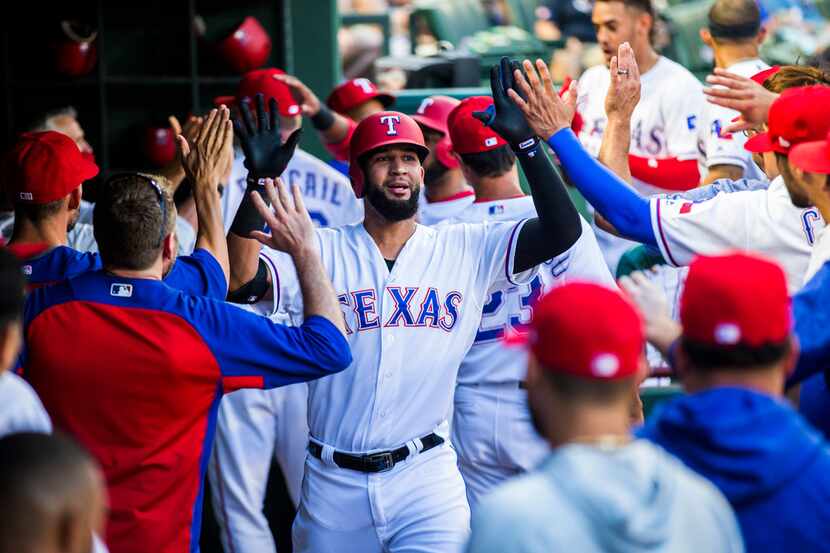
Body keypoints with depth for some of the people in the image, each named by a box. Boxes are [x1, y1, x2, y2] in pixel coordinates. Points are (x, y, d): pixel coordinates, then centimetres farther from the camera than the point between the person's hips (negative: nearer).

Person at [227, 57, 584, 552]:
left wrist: (525, 140, -18)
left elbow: (562, 232, -8)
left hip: (425, 475, -1)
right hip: (334, 480, 1)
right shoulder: (322, 252, 2)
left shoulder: (466, 248, 3)